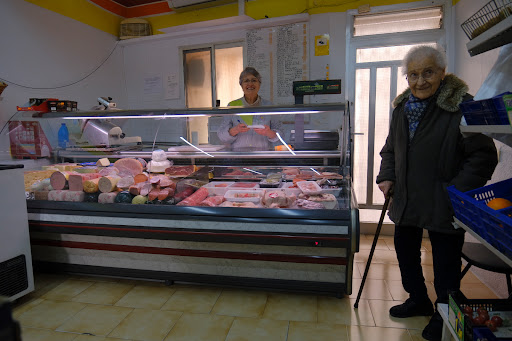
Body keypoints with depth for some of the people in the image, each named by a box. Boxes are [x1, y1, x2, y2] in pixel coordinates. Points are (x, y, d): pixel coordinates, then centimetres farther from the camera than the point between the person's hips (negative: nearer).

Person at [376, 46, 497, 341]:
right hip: (406, 201, 7)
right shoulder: (402, 107, 6)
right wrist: (387, 176, 3)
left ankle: (444, 317, 34)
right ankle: (419, 300, 45)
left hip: (444, 206, -6)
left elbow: (483, 156, -15)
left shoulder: (462, 106, -14)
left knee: (446, 264, 9)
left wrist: (457, 191, -21)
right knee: (405, 252, 21)